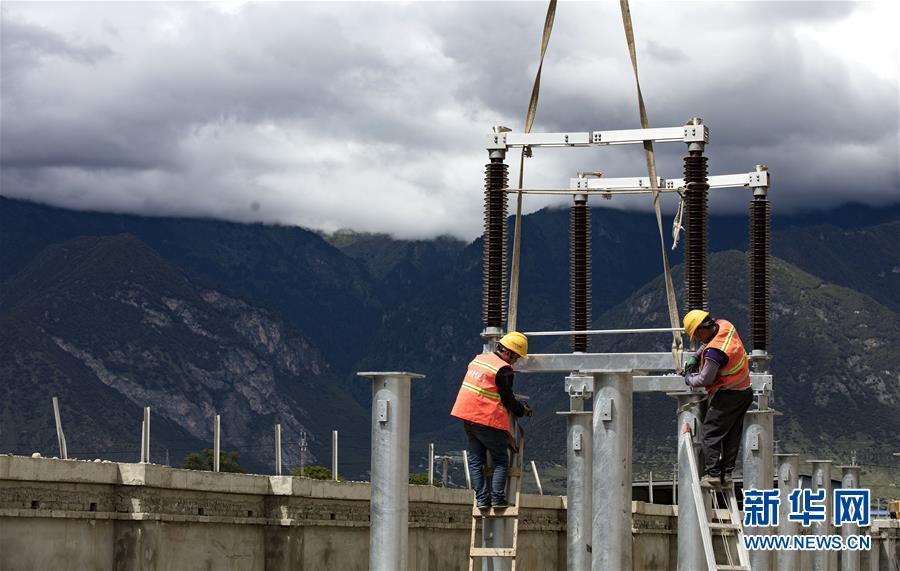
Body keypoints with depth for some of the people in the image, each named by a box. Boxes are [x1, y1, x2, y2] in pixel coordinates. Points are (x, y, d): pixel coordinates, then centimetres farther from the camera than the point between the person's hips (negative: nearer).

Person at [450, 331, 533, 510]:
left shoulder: (479, 359, 12)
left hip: (467, 417, 7)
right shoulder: (503, 370, -12)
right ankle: (498, 498, -3)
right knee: (501, 460, 5)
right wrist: (522, 410, 13)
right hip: (488, 420, -7)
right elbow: (508, 400, -6)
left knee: (476, 460, 10)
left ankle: (482, 498, 4)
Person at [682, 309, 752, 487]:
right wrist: (695, 357, 15)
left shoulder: (714, 352, -28)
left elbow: (705, 379, -17)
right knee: (732, 436, 11)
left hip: (728, 396, -9)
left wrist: (689, 379, 2)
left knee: (710, 433, -2)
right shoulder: (724, 325, -3)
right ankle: (726, 474, 13)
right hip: (745, 392, 9)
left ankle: (712, 474, -5)